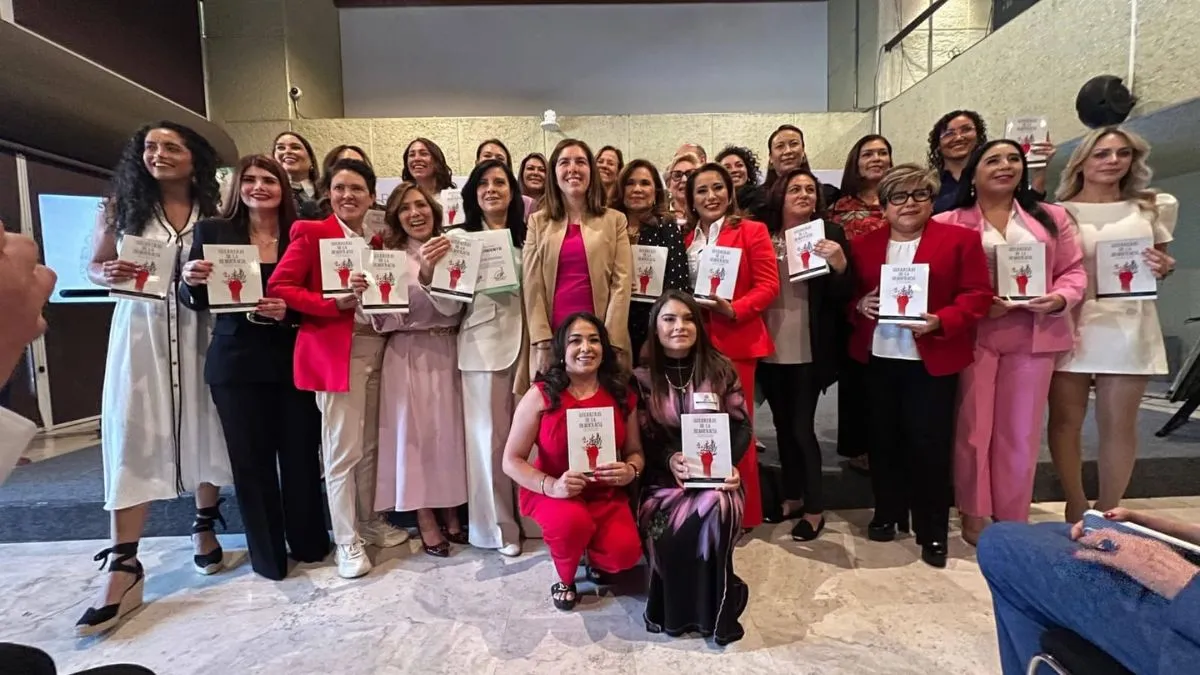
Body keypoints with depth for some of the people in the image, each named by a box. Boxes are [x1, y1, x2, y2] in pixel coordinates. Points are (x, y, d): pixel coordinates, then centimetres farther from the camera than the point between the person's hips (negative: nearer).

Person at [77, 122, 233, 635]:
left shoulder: (214, 211, 4)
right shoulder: (120, 207, 5)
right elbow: (94, 266, 10)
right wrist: (108, 274, -12)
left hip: (200, 332, 0)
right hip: (140, 332, 0)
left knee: (204, 428, 8)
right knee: (132, 435, -3)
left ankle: (205, 527, 28)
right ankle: (125, 566, 5)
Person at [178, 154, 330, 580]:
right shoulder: (213, 231, 4)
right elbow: (195, 303, 4)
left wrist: (289, 310, -17)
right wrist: (191, 281, -17)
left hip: (295, 360, 0)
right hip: (236, 362, 1)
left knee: (301, 455, 6)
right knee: (251, 460, 7)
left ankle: (309, 543, 28)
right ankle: (267, 555, 24)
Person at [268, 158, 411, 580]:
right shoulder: (311, 233, -3)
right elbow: (278, 287, -9)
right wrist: (334, 302, -19)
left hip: (376, 350, 6)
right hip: (335, 352, -6)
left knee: (370, 445, 15)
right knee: (343, 450, 0)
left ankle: (369, 522, 30)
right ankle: (347, 540, 13)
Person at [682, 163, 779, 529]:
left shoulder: (752, 231, 0)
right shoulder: (685, 238, 14)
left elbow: (768, 285, -6)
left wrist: (733, 309, -20)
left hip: (735, 341, -4)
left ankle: (744, 511, 18)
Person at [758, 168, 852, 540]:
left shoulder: (830, 234, -1)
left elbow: (843, 295, -4)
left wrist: (840, 265, -21)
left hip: (809, 350, -3)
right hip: (770, 348, 4)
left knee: (802, 427, -1)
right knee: (782, 425, 14)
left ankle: (815, 509, 17)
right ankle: (792, 497, 31)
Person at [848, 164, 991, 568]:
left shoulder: (960, 239, 0)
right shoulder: (864, 245, 10)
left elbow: (978, 296, -5)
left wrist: (941, 322, -21)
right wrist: (859, 304, -9)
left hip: (931, 360, -3)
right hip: (878, 358, 3)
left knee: (929, 444, 1)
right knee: (883, 440, 11)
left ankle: (933, 531, 18)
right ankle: (887, 514, 29)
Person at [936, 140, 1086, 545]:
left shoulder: (1051, 218, 13)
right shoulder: (949, 222, 1)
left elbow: (1074, 270, 10)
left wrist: (1060, 298, -10)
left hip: (1034, 335, 3)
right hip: (973, 334, -3)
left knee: (1021, 431, 9)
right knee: (973, 428, 3)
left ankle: (1014, 520, 23)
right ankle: (973, 515, 17)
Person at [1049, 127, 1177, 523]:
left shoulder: (1156, 207, 11)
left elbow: (1158, 265, 20)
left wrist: (1164, 269, -1)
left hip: (1128, 327, 2)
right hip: (1069, 325, -2)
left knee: (1119, 424, 4)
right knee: (1065, 421, 1)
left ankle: (1108, 514, 18)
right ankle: (1077, 509, 17)